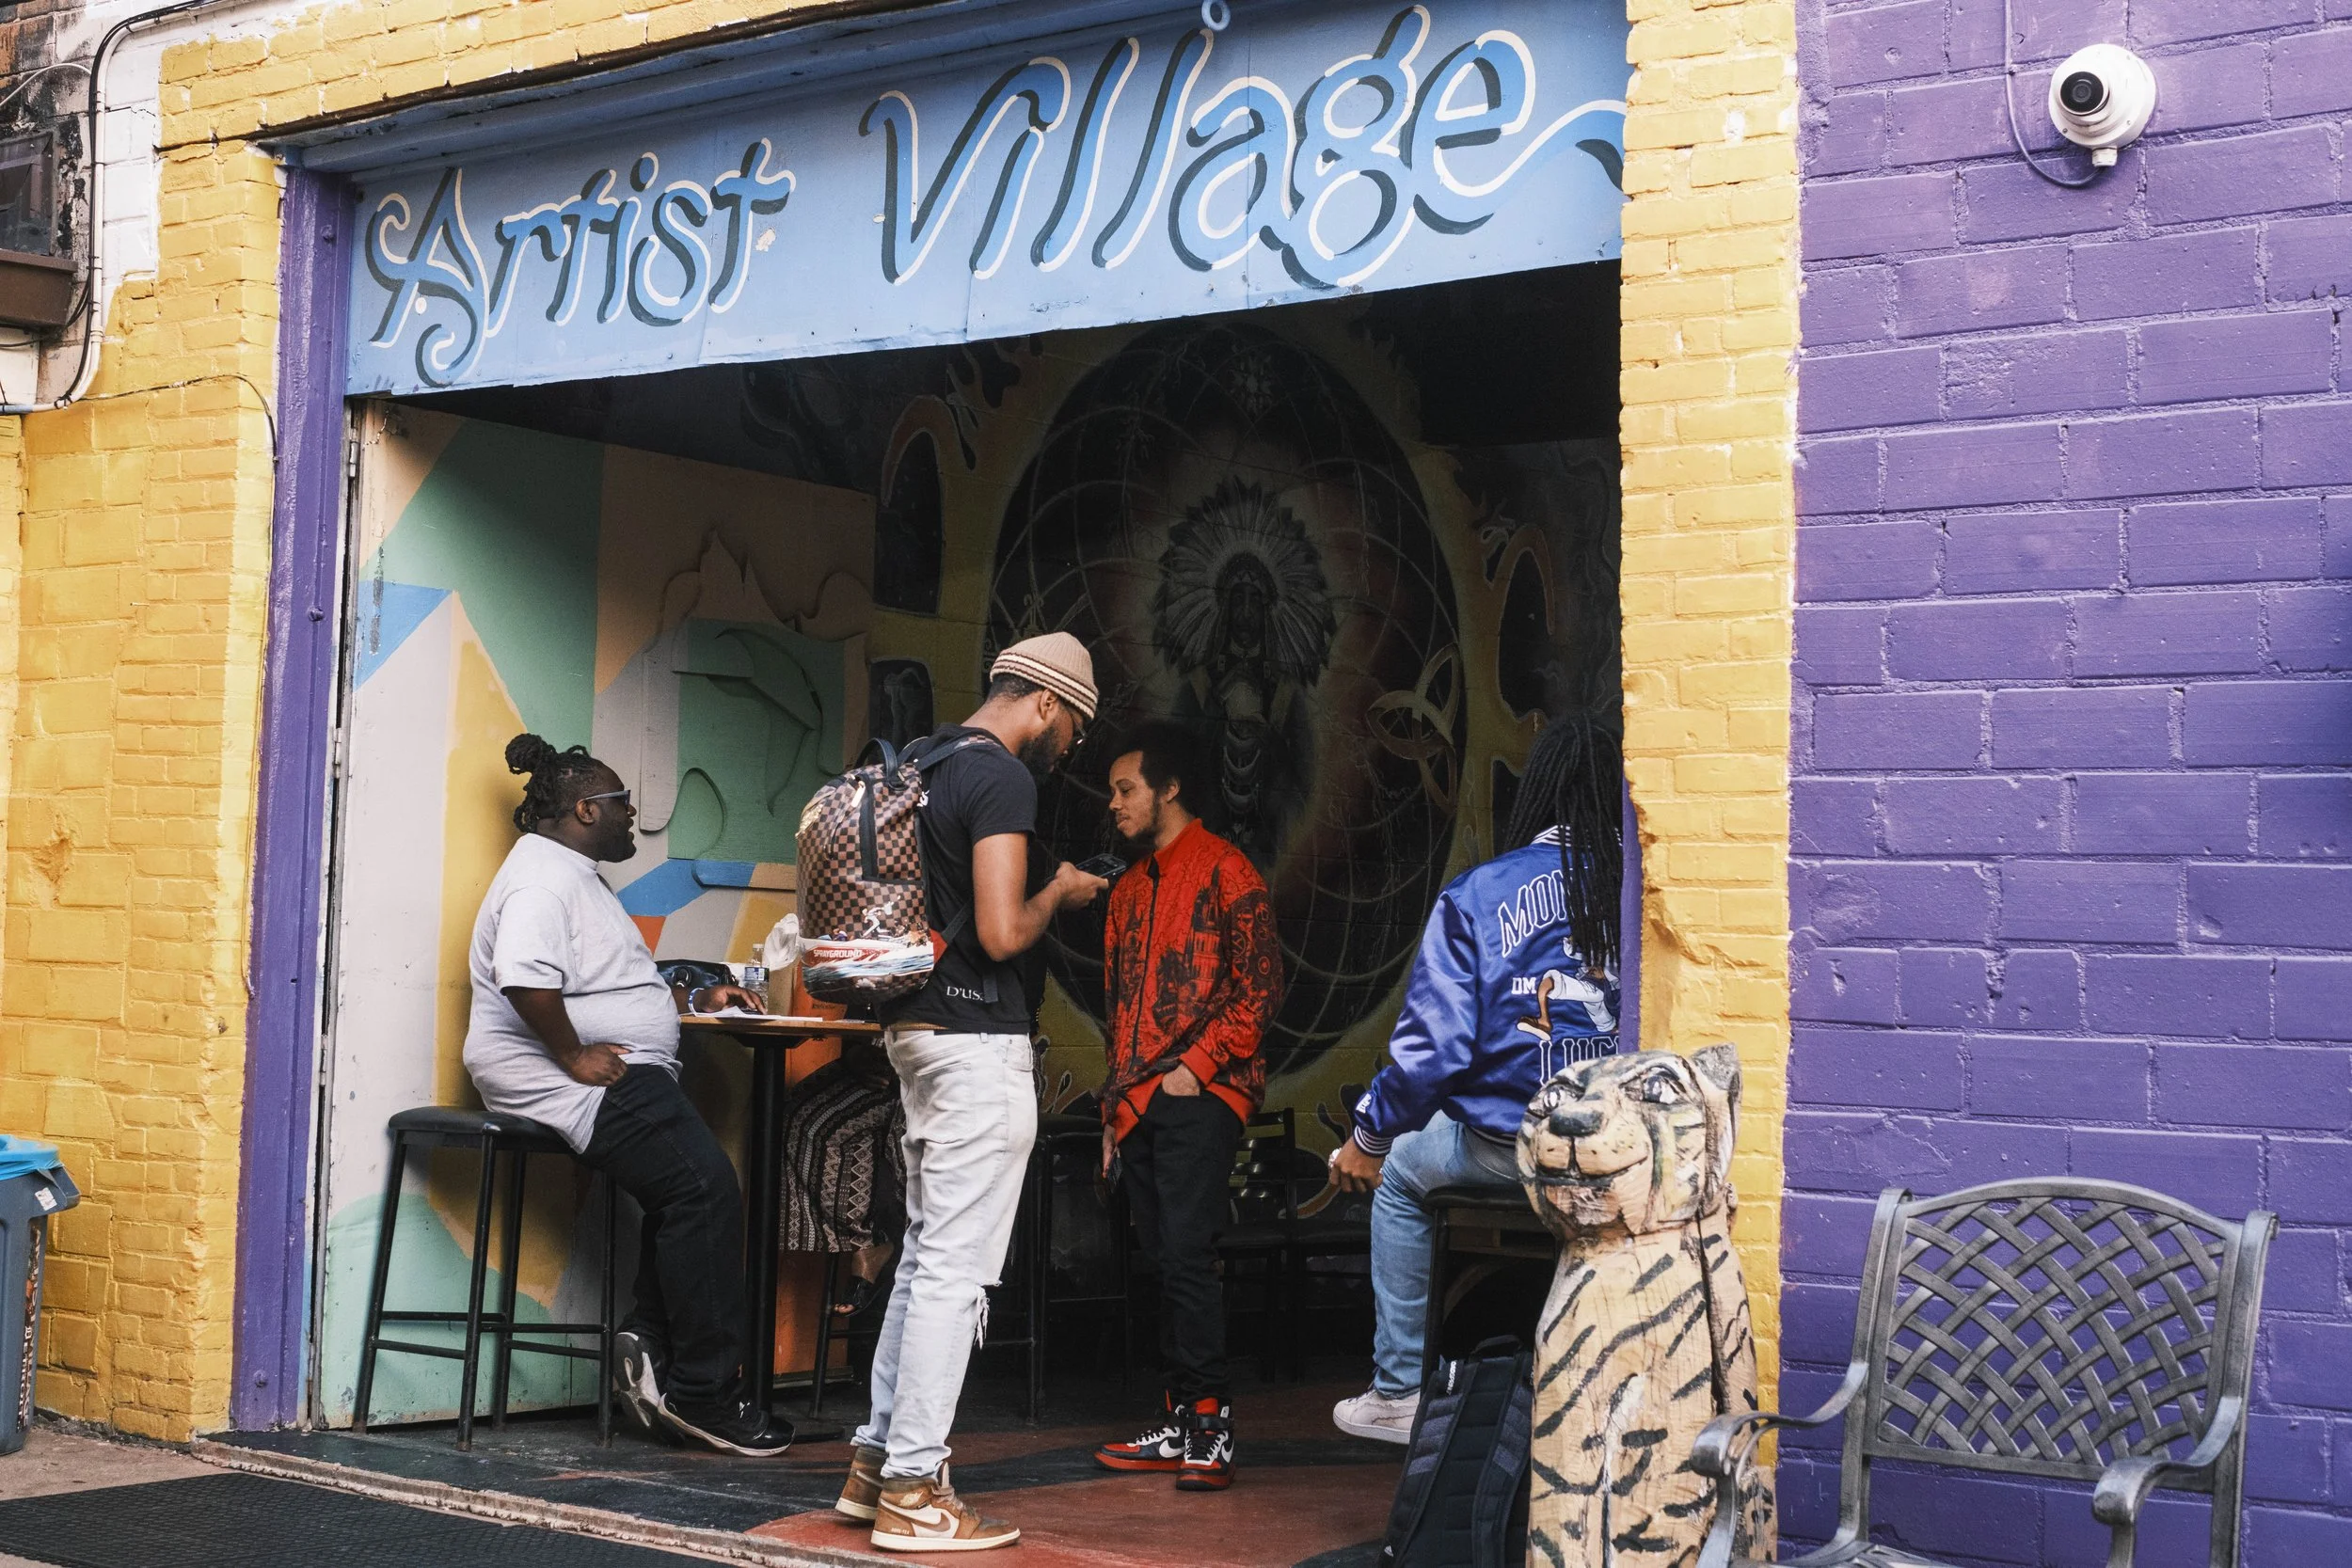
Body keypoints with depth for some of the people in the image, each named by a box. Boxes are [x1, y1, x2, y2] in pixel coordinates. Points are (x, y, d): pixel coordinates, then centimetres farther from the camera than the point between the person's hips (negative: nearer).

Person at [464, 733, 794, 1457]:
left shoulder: (574, 875, 26)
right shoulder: (543, 876, -11)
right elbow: (526, 980, -28)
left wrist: (696, 998, 26)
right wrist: (576, 1056, -21)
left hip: (620, 1079, 12)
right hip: (578, 1087, -12)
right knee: (706, 1187, -20)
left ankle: (653, 1344, 0)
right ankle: (701, 1390, -15)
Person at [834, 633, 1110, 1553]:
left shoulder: (926, 764, 14)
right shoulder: (1004, 779, -14)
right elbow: (1002, 933, -21)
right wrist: (1059, 893, -3)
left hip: (917, 1029, 10)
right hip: (978, 1039, -10)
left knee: (926, 1252, 17)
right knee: (956, 1269, -5)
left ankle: (876, 1460, 21)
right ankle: (912, 1493, -2)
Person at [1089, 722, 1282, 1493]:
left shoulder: (1224, 870, -3)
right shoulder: (1129, 889, 21)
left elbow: (1259, 986, -9)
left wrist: (1196, 1066, -14)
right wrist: (1114, 1108, 20)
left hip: (1199, 1097, -8)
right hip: (1138, 1103, 8)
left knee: (1187, 1253, -13)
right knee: (1165, 1261, 7)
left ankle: (1210, 1431, -10)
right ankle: (1178, 1427, 11)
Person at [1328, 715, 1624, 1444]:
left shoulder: (1476, 894, -5)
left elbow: (1432, 1045, -6)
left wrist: (1366, 1135, 10)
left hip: (1510, 1146, -2)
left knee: (1400, 1172, 28)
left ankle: (1400, 1391, 31)